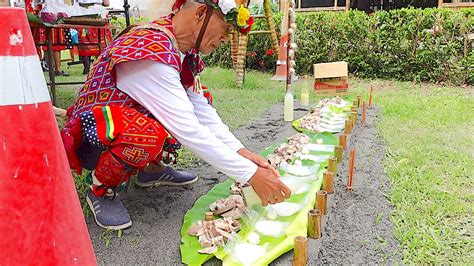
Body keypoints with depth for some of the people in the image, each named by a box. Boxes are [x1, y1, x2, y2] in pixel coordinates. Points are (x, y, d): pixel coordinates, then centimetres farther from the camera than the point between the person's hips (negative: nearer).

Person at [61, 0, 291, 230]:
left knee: (200, 100, 6)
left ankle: (153, 169, 12)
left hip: (130, 126, 9)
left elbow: (201, 111, -2)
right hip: (88, 137, -8)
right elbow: (187, 131, -34)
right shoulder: (151, 51, -30)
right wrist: (250, 174, -30)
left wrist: (240, 151, -13)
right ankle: (101, 191, -8)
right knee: (151, 134, -38)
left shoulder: (185, 51, -2)